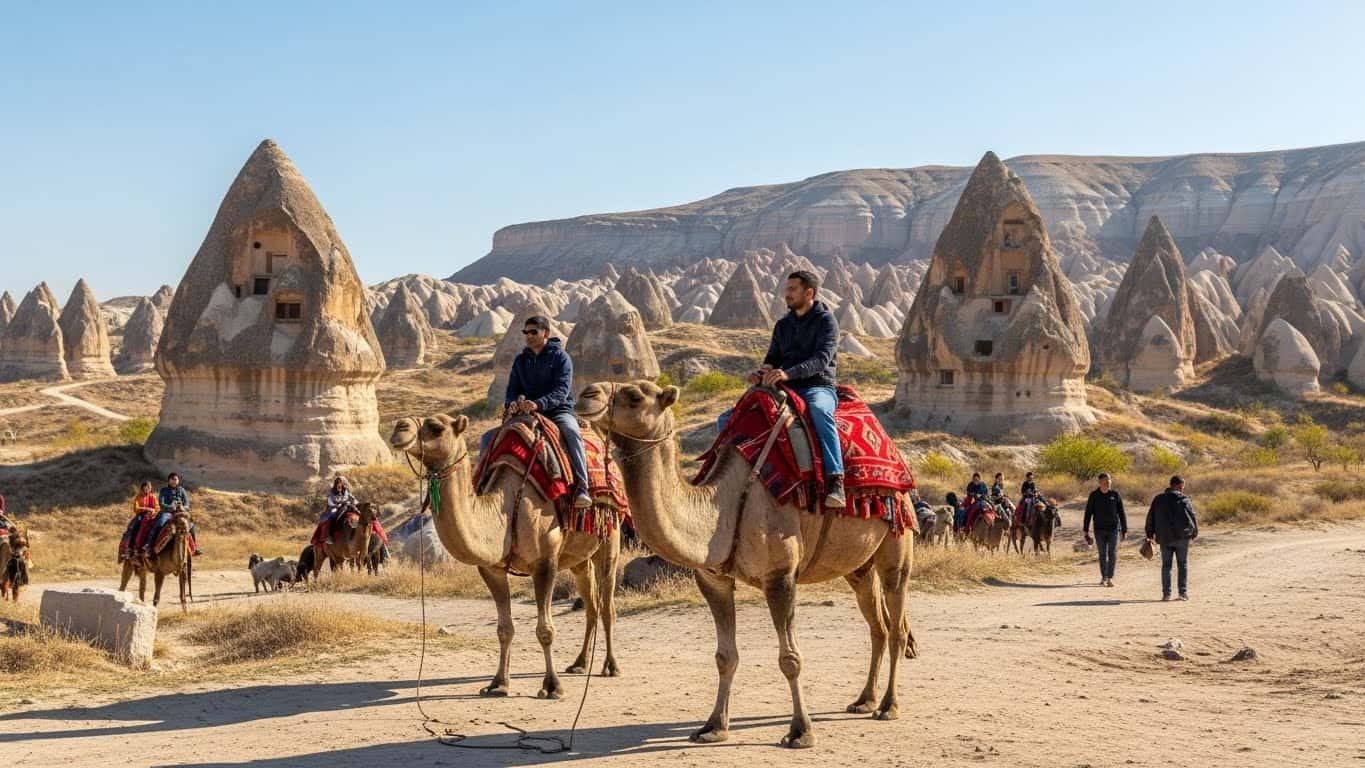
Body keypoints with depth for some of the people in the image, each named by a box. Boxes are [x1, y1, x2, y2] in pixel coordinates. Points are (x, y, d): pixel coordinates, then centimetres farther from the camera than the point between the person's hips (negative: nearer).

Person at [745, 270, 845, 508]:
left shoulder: (825, 321, -1)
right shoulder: (783, 325, 19)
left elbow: (822, 358, -16)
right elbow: (772, 359, 17)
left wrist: (788, 374, -32)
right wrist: (761, 373, -9)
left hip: (818, 387, -6)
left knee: (819, 410, -44)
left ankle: (836, 481, -50)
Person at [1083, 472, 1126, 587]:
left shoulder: (1115, 494, -1)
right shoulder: (1094, 495, -1)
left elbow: (1121, 513, 4)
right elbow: (1088, 513, 2)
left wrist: (1124, 530, 4)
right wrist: (1085, 530, -1)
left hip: (1114, 528, 0)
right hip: (1099, 529, 0)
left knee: (1112, 553, -6)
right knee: (1102, 554, 7)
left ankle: (1110, 578, -1)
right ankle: (1103, 577, 19)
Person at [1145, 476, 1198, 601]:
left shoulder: (1158, 499, 7)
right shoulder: (1183, 499, -6)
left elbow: (1150, 518, 8)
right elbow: (1192, 516, -6)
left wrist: (1150, 534, 13)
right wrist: (1195, 533, 8)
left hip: (1164, 538, 3)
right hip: (1181, 537, -3)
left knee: (1166, 565, 8)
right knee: (1183, 564, 7)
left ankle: (1166, 593, 1)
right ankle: (1183, 592, 1)